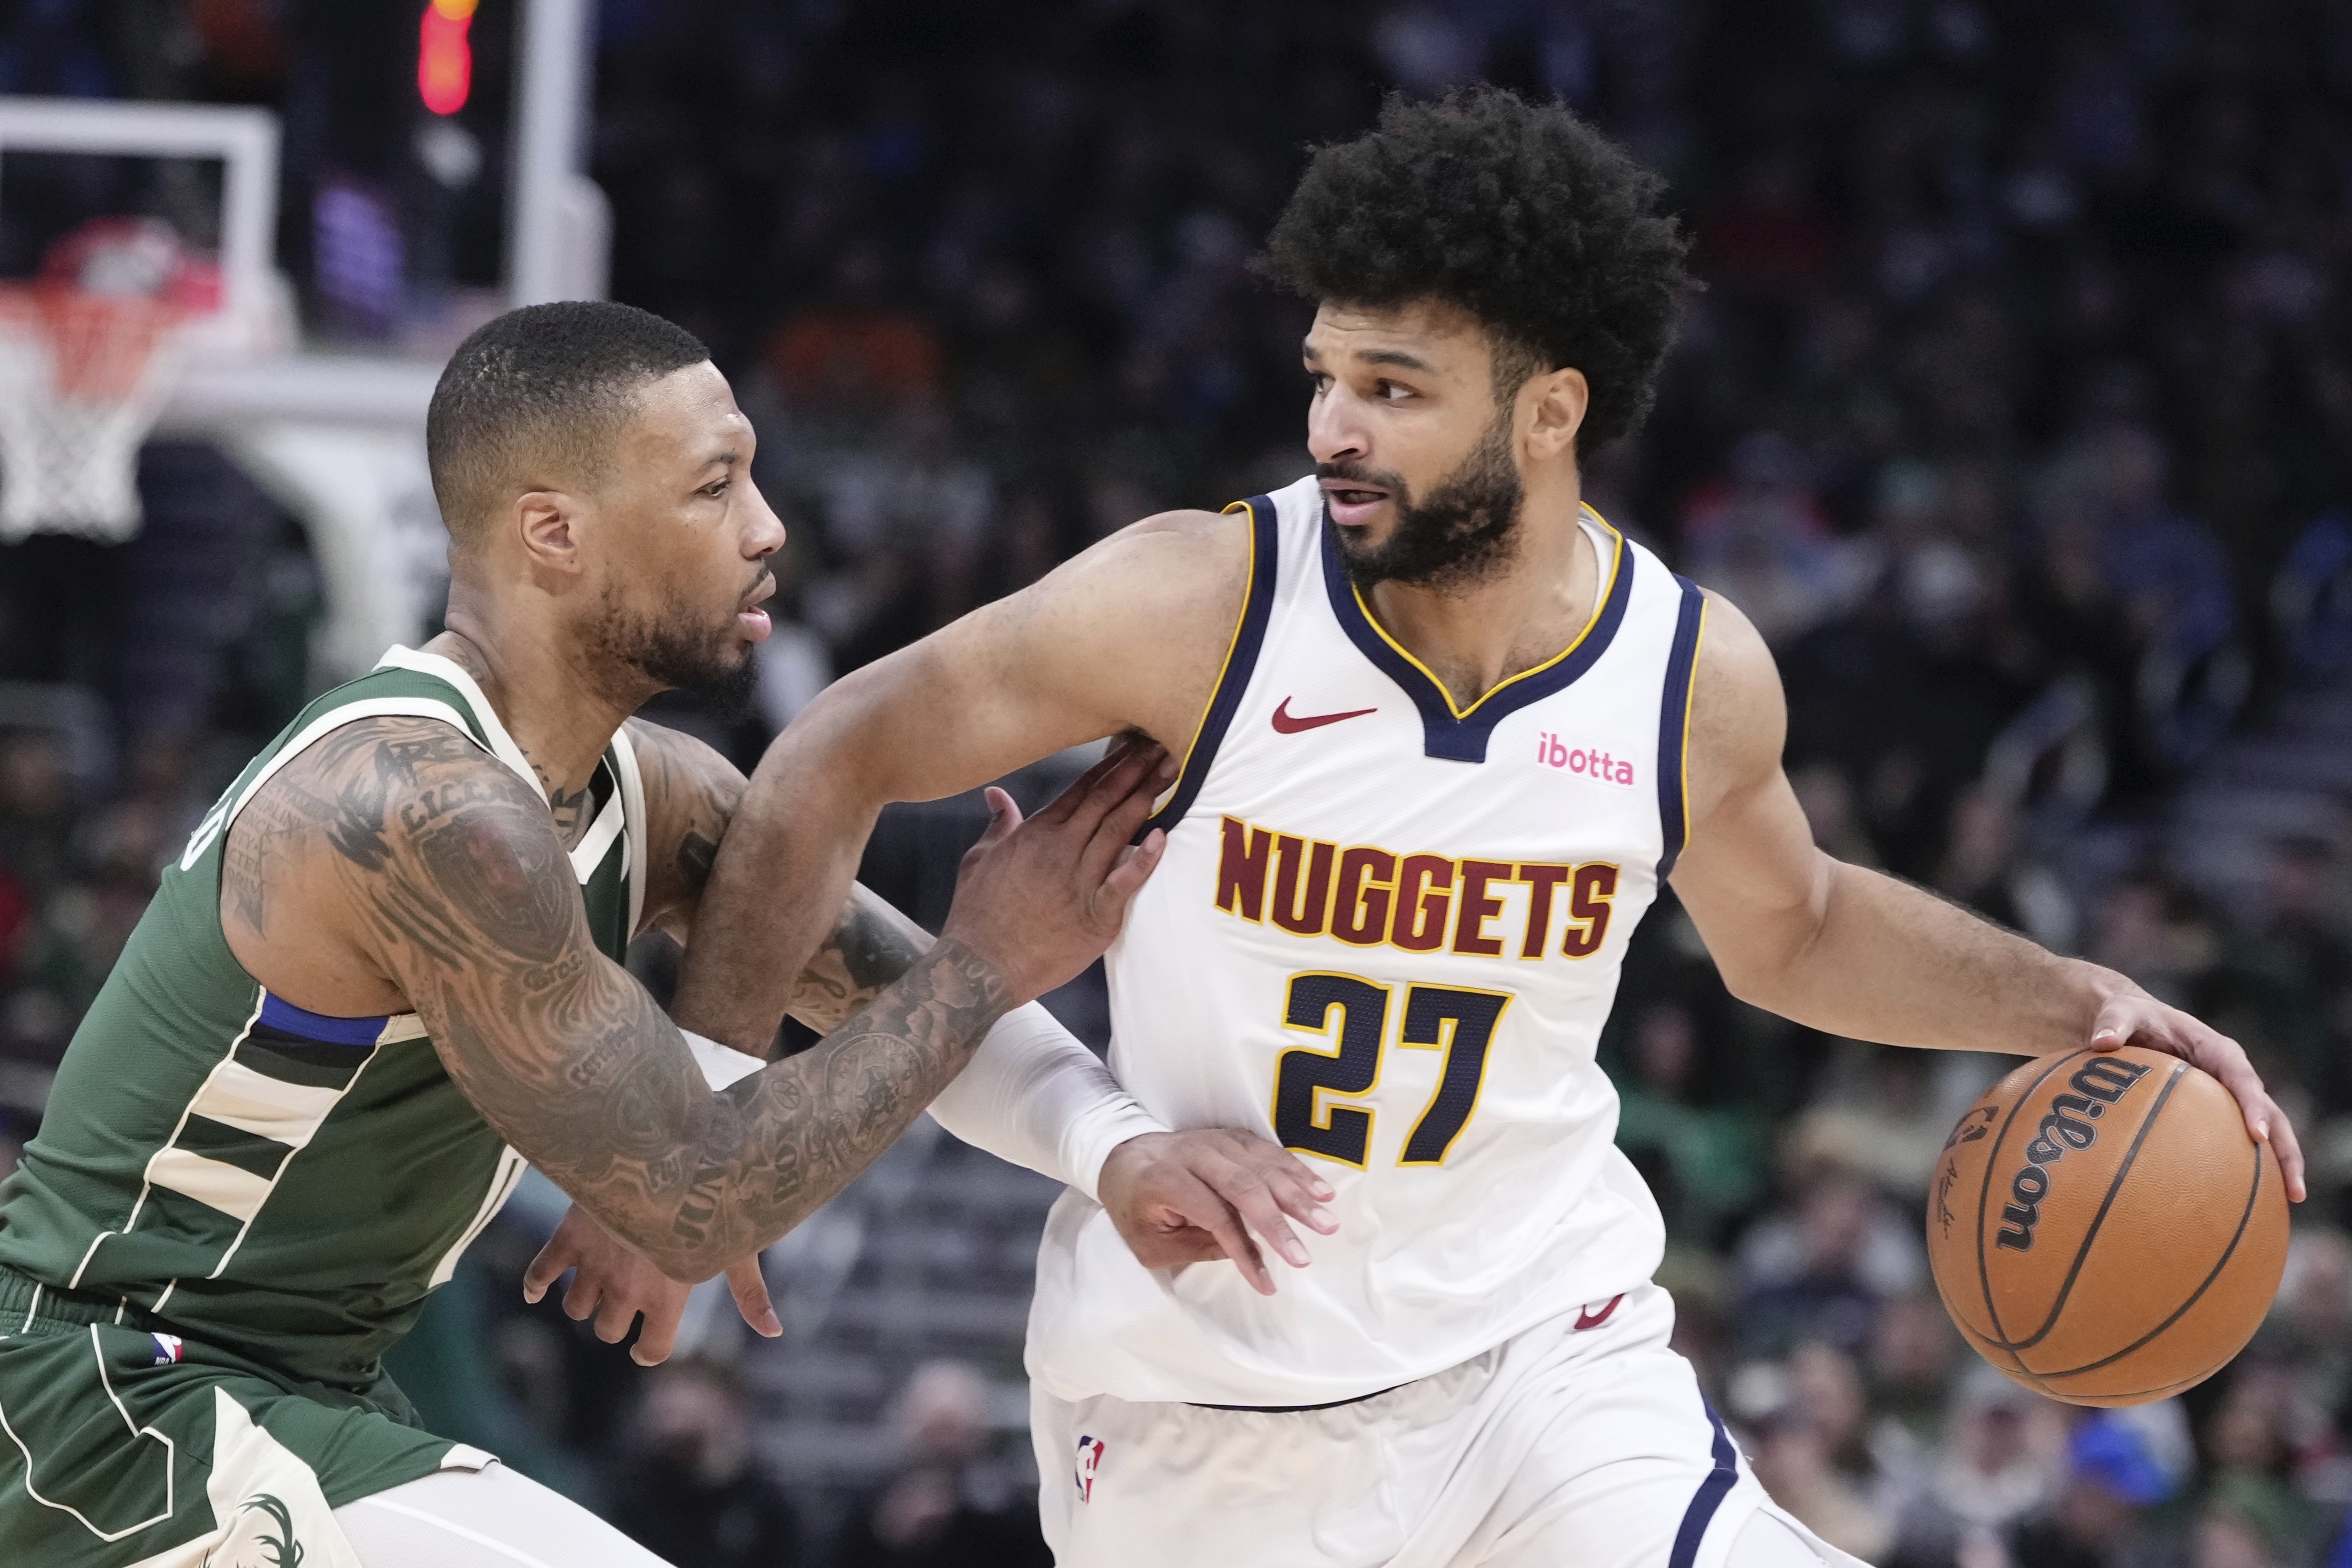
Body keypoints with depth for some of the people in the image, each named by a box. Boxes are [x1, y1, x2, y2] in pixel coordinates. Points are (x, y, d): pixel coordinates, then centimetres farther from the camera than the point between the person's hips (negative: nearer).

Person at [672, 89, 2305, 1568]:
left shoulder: (1697, 675, -7)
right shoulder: (1203, 604, -18)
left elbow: (1789, 929, 16)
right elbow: (834, 766, -8)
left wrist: (2070, 1003, 3)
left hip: (1537, 1352, 1)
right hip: (1192, 1393, -1)